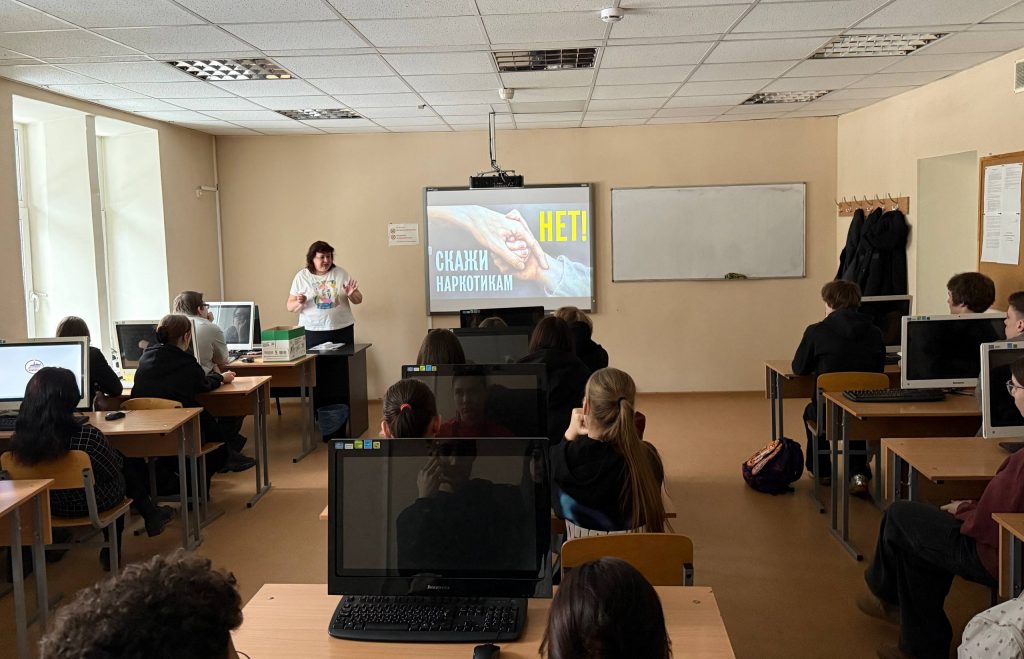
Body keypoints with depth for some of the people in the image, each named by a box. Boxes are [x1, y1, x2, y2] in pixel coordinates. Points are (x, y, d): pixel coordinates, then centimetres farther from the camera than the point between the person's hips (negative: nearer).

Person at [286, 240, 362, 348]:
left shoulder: (341, 273, 6)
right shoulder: (301, 276, 3)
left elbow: (358, 300, 9)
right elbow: (290, 307, 5)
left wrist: (351, 294, -12)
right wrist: (300, 303, -16)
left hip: (342, 330, 1)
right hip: (312, 331, -1)